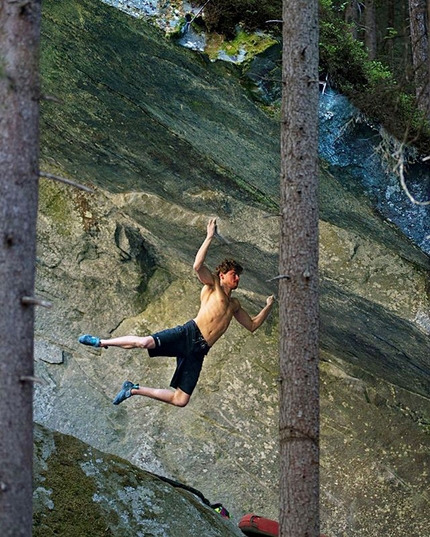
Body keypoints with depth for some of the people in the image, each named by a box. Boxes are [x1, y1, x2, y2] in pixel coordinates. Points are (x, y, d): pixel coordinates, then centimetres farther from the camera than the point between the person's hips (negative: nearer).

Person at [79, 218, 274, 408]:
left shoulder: (234, 305, 28)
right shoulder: (213, 285, 9)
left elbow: (252, 325, 35)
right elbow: (197, 266, -9)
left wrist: (268, 306, 27)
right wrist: (210, 236, -9)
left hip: (199, 350, 6)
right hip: (189, 334, -6)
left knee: (180, 400, -6)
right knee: (146, 342, -32)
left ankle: (134, 390, 11)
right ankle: (101, 342, -9)